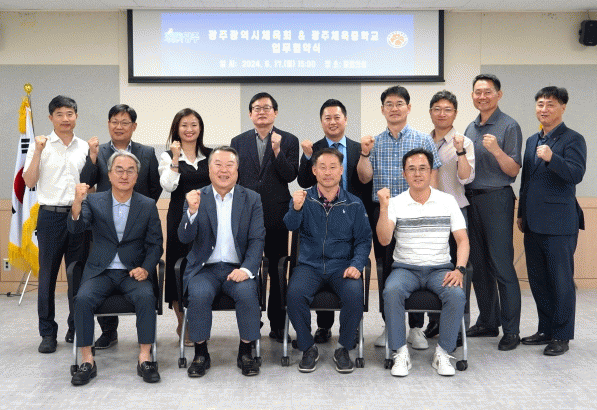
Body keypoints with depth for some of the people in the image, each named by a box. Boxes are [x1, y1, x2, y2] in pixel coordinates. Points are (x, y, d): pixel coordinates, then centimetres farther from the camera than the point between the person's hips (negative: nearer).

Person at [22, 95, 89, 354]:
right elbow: (30, 182, -3)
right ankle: (48, 333, 10)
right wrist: (38, 152, -11)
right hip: (51, 216, -2)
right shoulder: (41, 145, 3)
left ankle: (77, 329, 18)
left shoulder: (84, 147, 11)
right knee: (47, 275, 2)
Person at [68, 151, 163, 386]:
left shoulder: (148, 206, 4)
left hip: (134, 272, 0)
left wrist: (146, 269, -12)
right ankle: (87, 361, -15)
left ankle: (144, 358, -19)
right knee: (83, 299, -27)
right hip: (100, 271, 1)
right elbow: (76, 229, -13)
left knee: (146, 296, -29)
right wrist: (77, 203, -33)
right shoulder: (94, 201, 4)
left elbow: (155, 245, 6)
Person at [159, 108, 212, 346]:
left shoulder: (211, 156, 10)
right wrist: (176, 159, -17)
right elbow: (168, 186, -11)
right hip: (180, 218, -2)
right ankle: (183, 325, 16)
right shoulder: (168, 157, 3)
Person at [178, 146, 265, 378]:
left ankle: (245, 352, -10)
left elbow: (257, 240, 0)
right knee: (199, 294, -29)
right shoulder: (196, 198, 4)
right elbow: (184, 238, -6)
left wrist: (247, 269, -16)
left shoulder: (252, 199, 5)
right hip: (205, 269, 0)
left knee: (247, 292, -29)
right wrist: (192, 211, -25)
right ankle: (200, 354, -10)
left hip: (237, 269, 0)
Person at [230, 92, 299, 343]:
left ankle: (277, 324, 13)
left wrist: (277, 151, -18)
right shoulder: (238, 142, 10)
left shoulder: (289, 141, 4)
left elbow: (291, 175, -6)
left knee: (277, 273, 4)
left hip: (276, 216, -1)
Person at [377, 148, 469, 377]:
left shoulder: (447, 201, 7)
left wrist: (459, 269, -11)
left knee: (456, 295, -30)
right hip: (405, 268, 0)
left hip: (440, 269, 1)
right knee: (391, 292, -32)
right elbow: (384, 240, -8)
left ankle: (443, 353, -13)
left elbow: (462, 240, 5)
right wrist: (384, 207, -20)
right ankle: (401, 353, -19)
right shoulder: (396, 203, 4)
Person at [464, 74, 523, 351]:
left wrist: (497, 150, -23)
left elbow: (514, 170, -9)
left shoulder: (509, 126, -4)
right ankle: (487, 322, 22)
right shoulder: (470, 128, 16)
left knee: (502, 268, -6)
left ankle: (511, 331, 1)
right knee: (478, 266, 11)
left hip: (496, 199, -7)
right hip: (471, 199, 7)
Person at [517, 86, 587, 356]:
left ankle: (561, 336, 9)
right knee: (538, 281, 13)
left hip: (559, 224, -7)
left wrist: (551, 158, -34)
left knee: (561, 281, 0)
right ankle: (546, 330, 24)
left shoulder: (573, 139, -5)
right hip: (534, 223, 7)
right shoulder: (532, 141, 17)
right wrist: (521, 214, 20)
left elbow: (576, 174, -19)